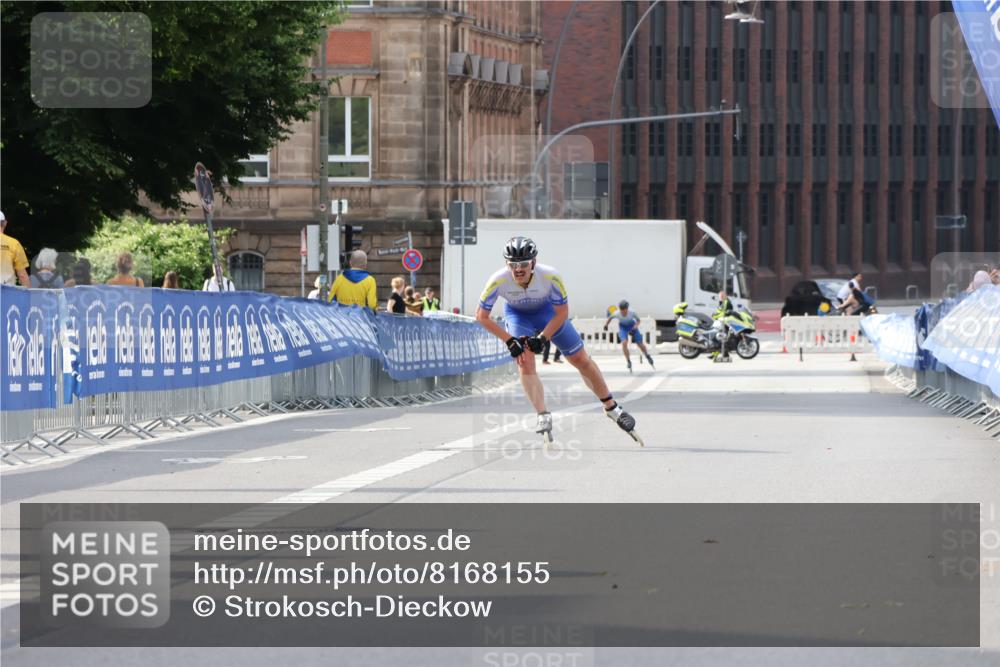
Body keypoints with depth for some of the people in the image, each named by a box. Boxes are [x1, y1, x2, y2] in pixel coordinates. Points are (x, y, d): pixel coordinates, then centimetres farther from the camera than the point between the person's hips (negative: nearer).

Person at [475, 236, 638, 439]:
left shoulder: (550, 277, -36)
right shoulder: (498, 281, -35)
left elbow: (561, 313, -20)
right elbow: (482, 316, -21)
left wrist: (543, 337, -27)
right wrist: (509, 340, -25)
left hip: (547, 310, 0)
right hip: (517, 314, 0)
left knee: (581, 359, 2)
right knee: (525, 361, -22)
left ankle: (611, 408, 17)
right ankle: (544, 417, -18)